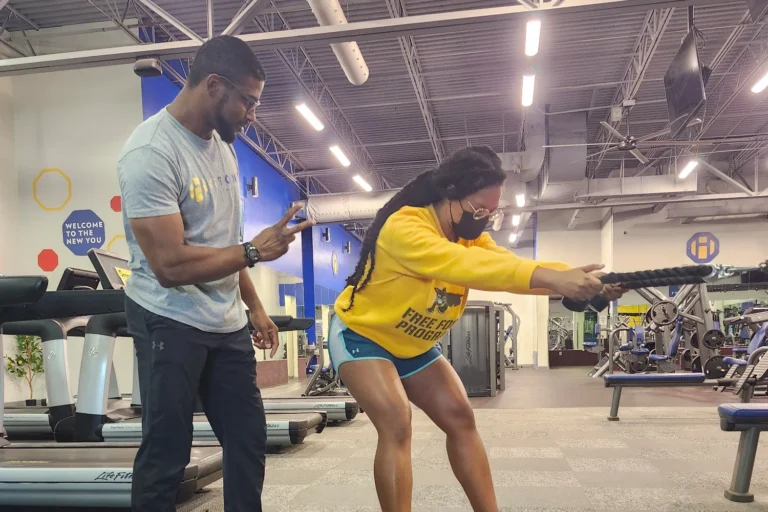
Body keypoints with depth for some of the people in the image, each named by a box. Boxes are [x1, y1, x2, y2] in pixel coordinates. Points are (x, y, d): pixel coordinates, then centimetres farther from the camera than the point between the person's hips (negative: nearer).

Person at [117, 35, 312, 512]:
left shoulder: (222, 143, 8)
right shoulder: (151, 152, -18)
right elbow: (171, 265, -24)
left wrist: (254, 305, 14)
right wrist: (256, 250, -19)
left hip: (228, 323, 8)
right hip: (170, 323, -7)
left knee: (250, 441, 11)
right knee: (166, 454, 4)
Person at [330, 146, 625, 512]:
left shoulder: (470, 237, -6)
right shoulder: (403, 228, -32)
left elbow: (509, 264, -22)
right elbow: (462, 264, -47)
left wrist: (580, 280, -39)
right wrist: (551, 277, -56)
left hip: (412, 346, 7)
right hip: (361, 335, -7)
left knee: (459, 418, -1)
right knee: (396, 425, -23)